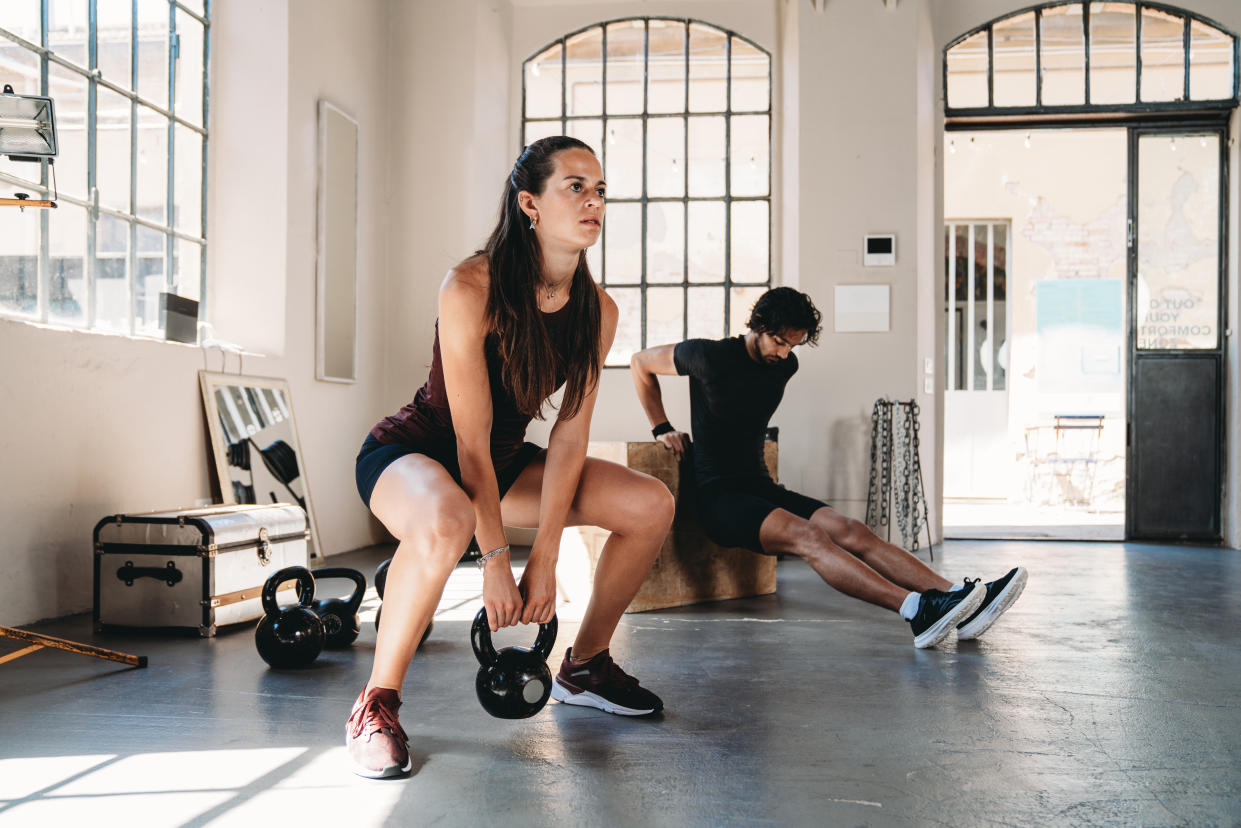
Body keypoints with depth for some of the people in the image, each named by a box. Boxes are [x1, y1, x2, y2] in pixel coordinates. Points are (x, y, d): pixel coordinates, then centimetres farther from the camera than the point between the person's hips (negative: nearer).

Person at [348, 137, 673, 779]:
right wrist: (496, 562, -25)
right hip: (410, 452, -6)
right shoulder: (470, 288, -27)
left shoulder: (598, 311, -9)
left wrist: (544, 560, -13)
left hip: (504, 462, 7)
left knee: (651, 505, -3)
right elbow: (470, 440, -26)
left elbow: (569, 437, -9)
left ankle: (584, 666, 16)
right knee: (445, 521, -42)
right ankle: (376, 703, -20)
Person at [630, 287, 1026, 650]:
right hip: (717, 495, -6)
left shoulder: (785, 365, 11)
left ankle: (962, 597, -33)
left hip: (760, 486, 6)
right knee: (808, 536, -32)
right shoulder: (710, 357, -9)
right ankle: (918, 610, -49)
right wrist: (662, 428, 4)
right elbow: (641, 362, 4)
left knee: (850, 531, -18)